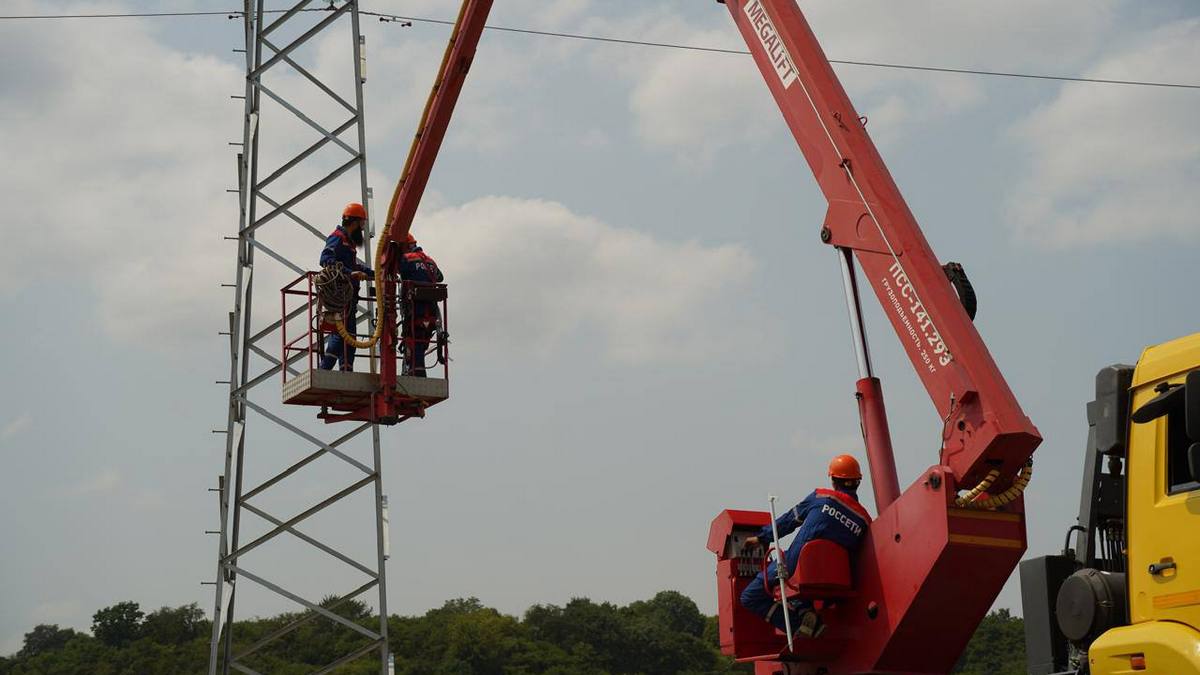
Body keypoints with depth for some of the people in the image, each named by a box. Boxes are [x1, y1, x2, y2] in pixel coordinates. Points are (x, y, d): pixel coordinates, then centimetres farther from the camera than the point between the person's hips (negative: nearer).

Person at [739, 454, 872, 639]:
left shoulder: (821, 497, -2)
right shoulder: (865, 520, 4)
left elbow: (789, 520, 8)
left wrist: (761, 538, 21)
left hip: (796, 564, -5)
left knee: (750, 597, 4)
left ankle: (801, 620, -12)